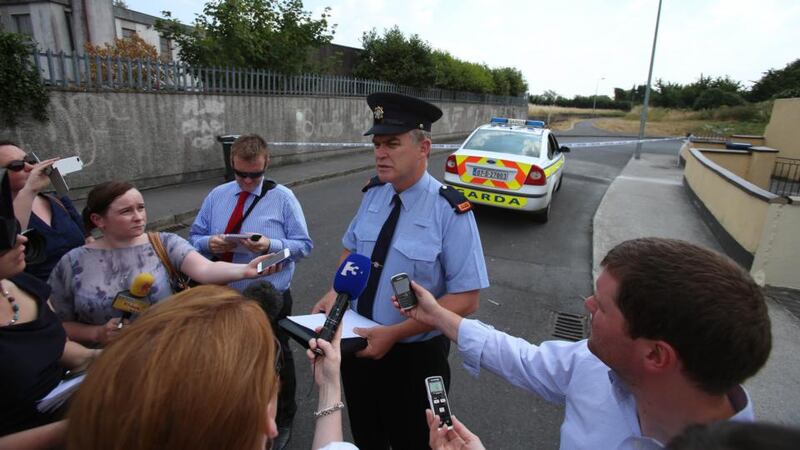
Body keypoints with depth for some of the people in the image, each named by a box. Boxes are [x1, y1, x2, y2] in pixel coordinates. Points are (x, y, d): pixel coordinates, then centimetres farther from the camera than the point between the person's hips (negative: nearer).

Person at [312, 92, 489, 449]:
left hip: (414, 357, -4)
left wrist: (393, 334, -26)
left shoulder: (451, 211, -22)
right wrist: (336, 292, -7)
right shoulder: (373, 193, -5)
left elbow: (466, 299, -22)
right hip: (358, 344, 5)